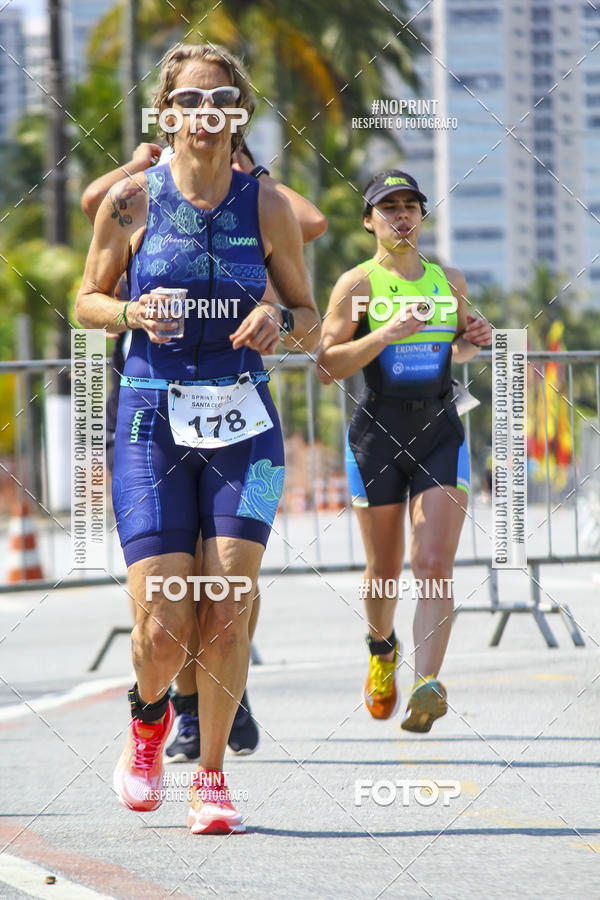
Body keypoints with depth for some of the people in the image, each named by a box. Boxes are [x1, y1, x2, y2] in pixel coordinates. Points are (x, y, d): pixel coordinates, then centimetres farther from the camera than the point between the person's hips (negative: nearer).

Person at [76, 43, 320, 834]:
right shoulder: (131, 201, -1)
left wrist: (279, 318, -13)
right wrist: (132, 313, -12)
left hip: (244, 426, 1)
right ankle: (149, 716, 27)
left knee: (226, 612, -10)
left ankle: (212, 777, 7)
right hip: (151, 420, -1)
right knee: (164, 627, -8)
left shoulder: (268, 207, 2)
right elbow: (86, 302, 9)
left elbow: (311, 325, 10)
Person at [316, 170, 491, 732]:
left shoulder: (449, 280, 11)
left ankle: (427, 687, -25)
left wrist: (473, 340, 5)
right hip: (378, 433, -2)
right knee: (385, 571, 10)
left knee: (435, 566, -15)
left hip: (441, 434, 2)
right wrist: (387, 333, -21)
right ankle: (381, 646, 42)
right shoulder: (357, 284, -2)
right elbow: (327, 366, -9)